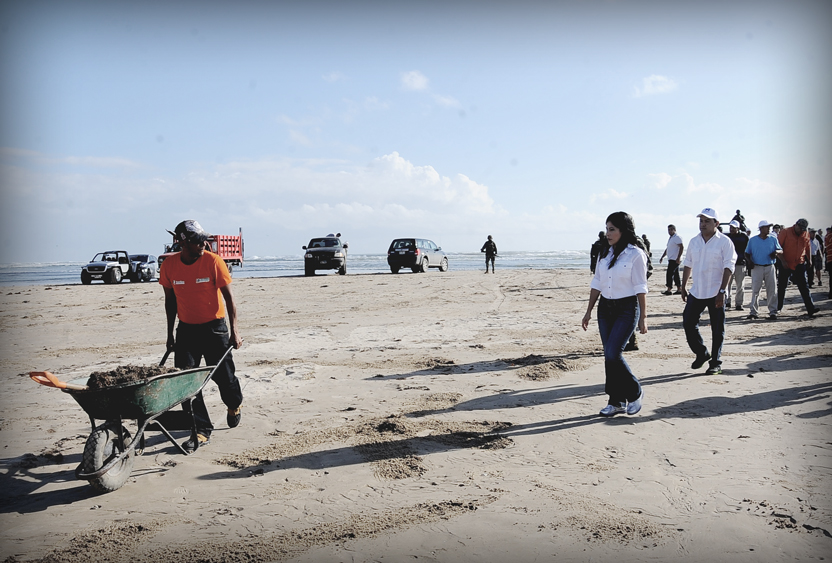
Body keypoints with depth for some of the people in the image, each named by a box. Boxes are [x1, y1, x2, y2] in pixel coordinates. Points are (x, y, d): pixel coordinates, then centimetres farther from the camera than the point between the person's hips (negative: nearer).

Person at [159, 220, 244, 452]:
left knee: (223, 376, 5)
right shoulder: (169, 266, -5)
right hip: (186, 329, 2)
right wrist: (170, 333, 11)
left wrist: (234, 330, -13)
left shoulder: (213, 261, -13)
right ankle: (201, 431, 3)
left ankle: (234, 405, 39)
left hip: (214, 327, -2)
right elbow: (170, 300, 8)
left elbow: (228, 296, -9)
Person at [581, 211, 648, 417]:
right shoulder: (605, 253, 8)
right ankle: (617, 401, 17)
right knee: (609, 356, 7)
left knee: (612, 353, -13)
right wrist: (589, 311, 10)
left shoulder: (635, 254, -9)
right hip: (605, 308, 6)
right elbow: (597, 283, 11)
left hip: (627, 308, -6)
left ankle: (635, 392, 9)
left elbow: (640, 288, -10)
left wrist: (643, 317, -10)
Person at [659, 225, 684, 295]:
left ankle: (669, 290, -11)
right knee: (675, 274, 10)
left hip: (675, 259, -10)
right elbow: (667, 249, 27)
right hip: (671, 259, 10)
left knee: (670, 274, -11)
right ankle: (679, 289, 14)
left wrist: (678, 258, -24)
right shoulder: (670, 238, 20)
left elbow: (682, 247, -19)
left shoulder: (677, 237, -10)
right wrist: (662, 257, 22)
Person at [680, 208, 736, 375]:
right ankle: (701, 353, 25)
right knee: (688, 323, 6)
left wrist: (722, 291, -18)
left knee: (717, 330, 3)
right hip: (696, 292, 5)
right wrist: (683, 287, 13)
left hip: (716, 294, -5)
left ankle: (716, 362, 14)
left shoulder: (724, 242, -7)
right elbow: (688, 265, 16)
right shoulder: (694, 241, 9)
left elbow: (728, 268, -11)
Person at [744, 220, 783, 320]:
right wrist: (749, 261, -11)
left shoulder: (773, 239, 10)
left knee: (772, 291, 1)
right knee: (755, 290, -4)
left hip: (770, 267, 2)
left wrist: (777, 252, -13)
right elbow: (747, 253, 8)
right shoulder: (753, 240, 5)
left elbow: (781, 251, 11)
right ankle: (752, 312, 0)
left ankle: (773, 312, 8)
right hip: (757, 267, -2)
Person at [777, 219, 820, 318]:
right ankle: (778, 308, 21)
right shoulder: (785, 232, -8)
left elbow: (808, 247, 19)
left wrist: (809, 260, 15)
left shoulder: (806, 234, 4)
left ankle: (811, 309, -8)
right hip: (786, 264, -2)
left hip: (800, 265, 2)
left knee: (804, 287, -3)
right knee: (781, 287, 7)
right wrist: (783, 260, -15)